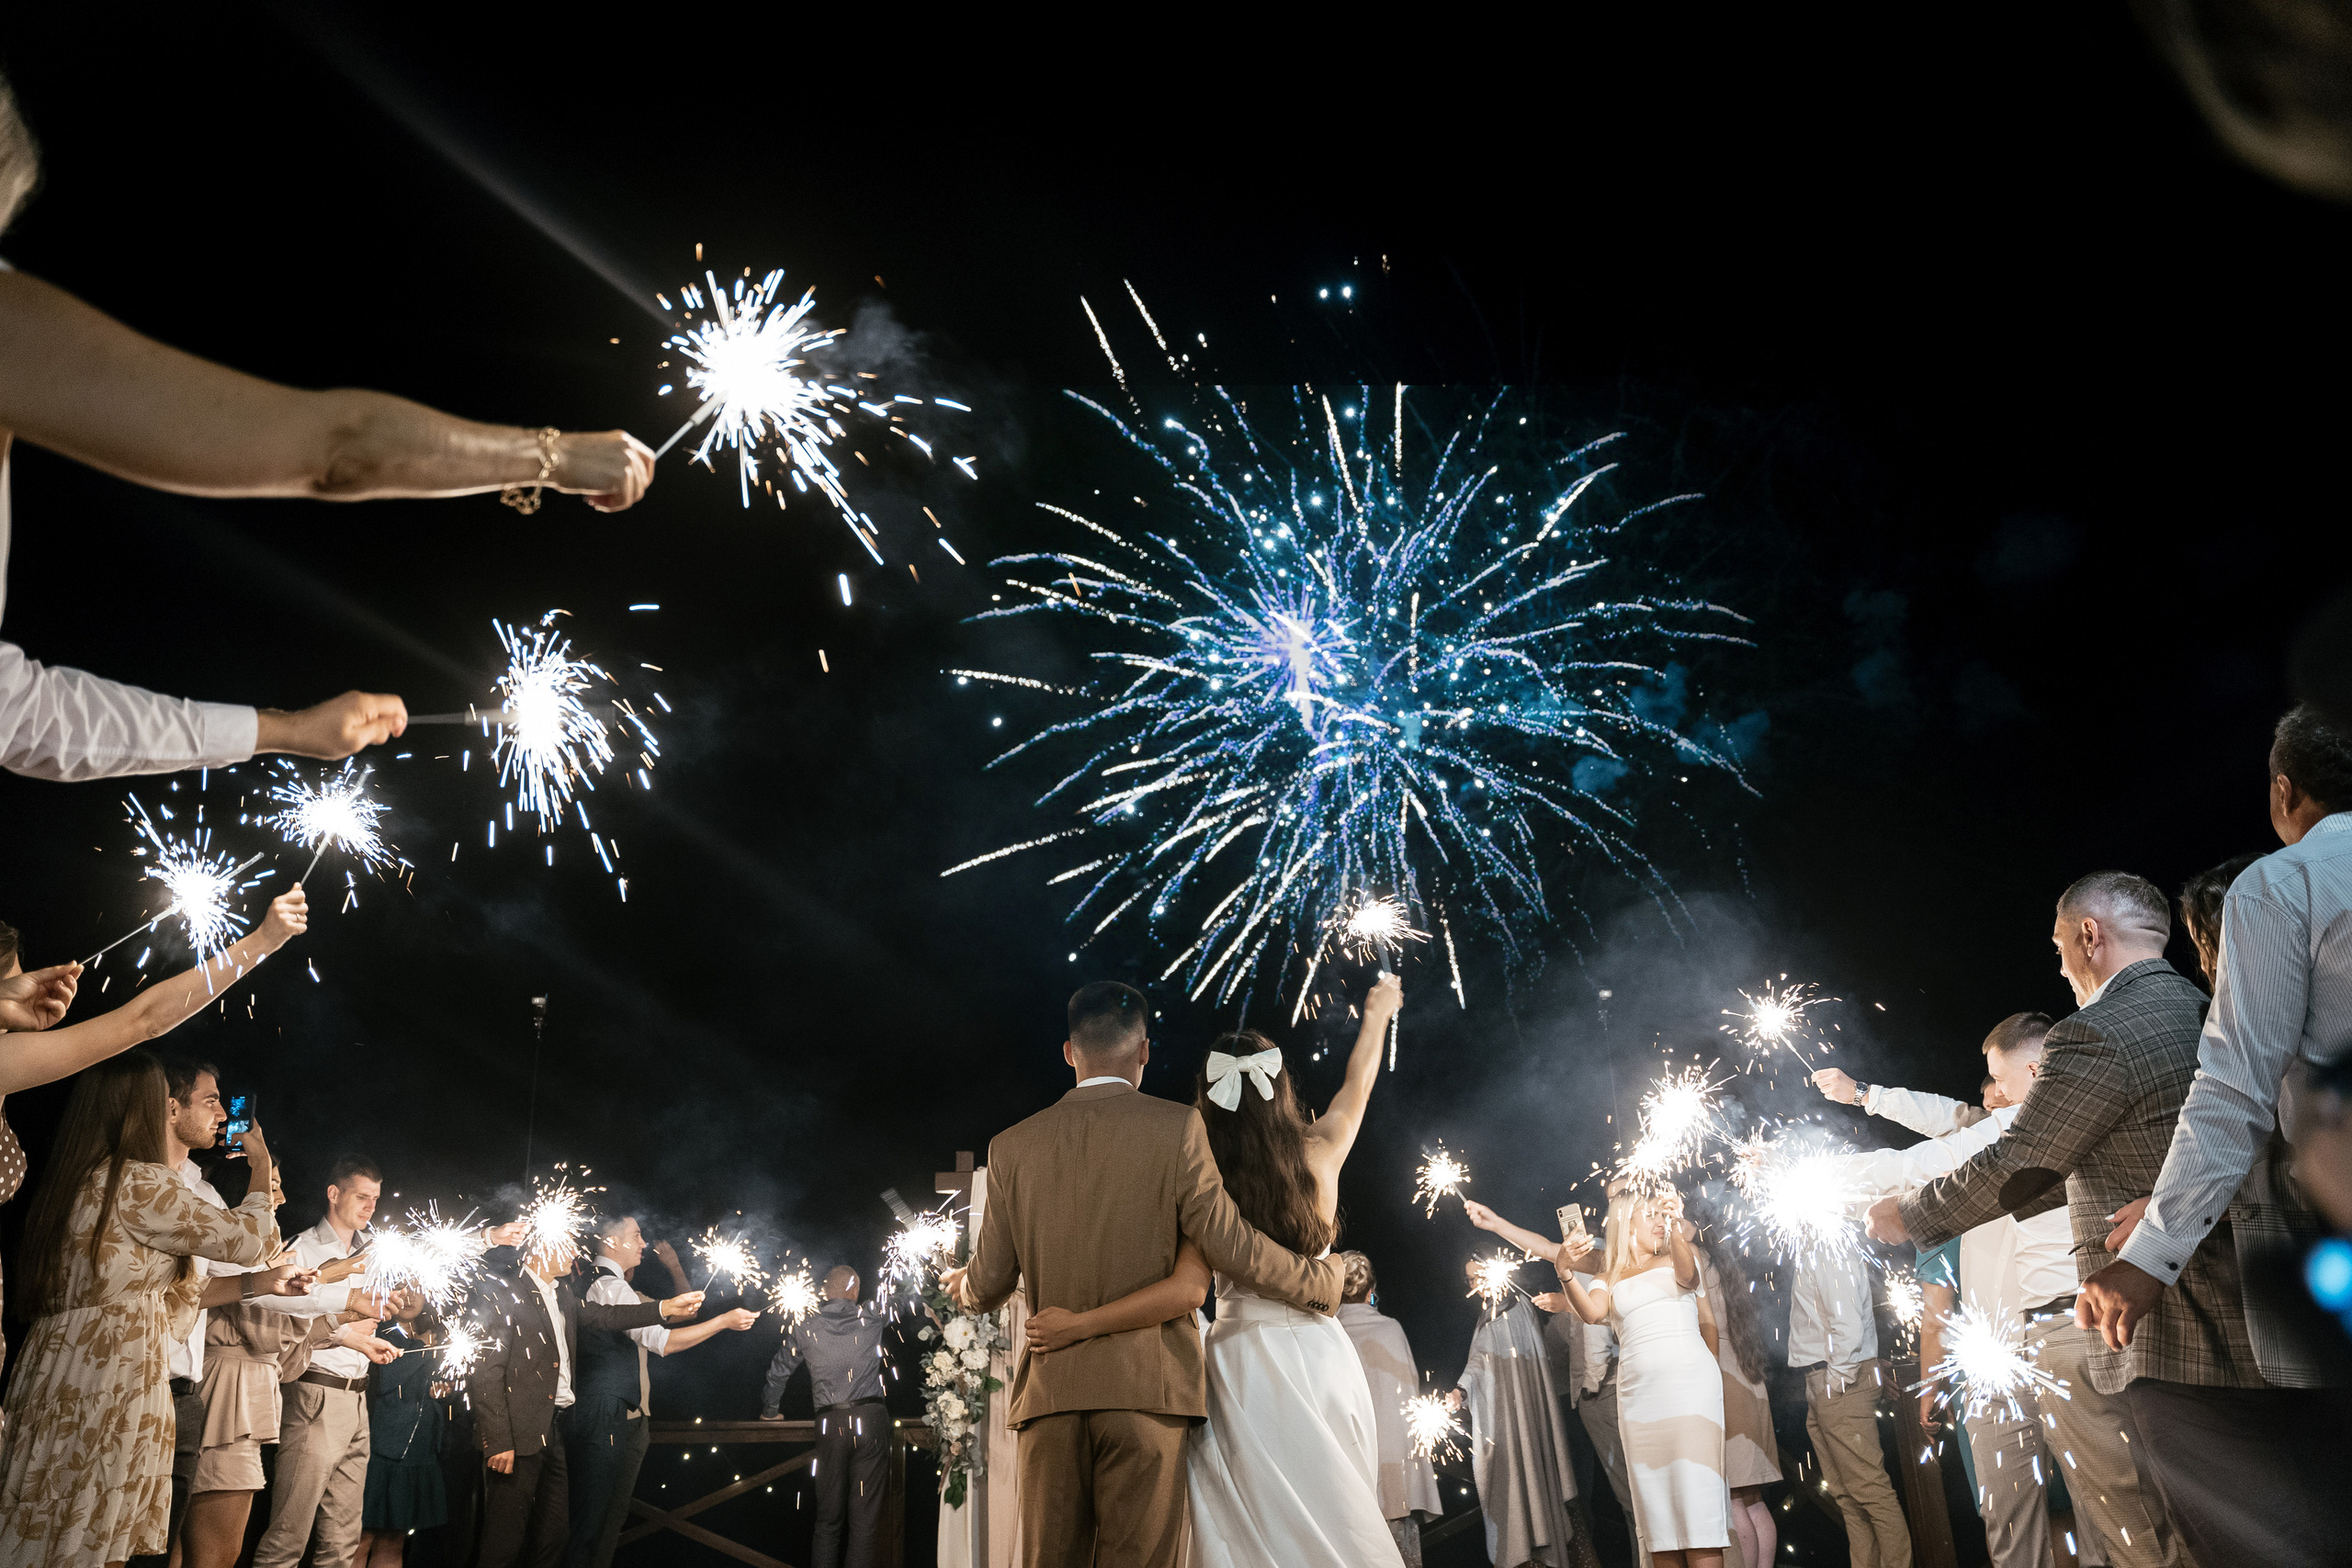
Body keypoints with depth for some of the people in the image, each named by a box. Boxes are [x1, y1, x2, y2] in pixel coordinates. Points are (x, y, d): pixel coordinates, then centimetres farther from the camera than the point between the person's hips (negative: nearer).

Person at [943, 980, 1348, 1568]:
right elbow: (1227, 1242, -6)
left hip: (1048, 1391, 3)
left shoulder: (1012, 1145, 8)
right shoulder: (1176, 1126, -1)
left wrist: (962, 1286, 35)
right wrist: (1319, 1280, 10)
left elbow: (988, 1282, 11)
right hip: (1146, 1386, -3)